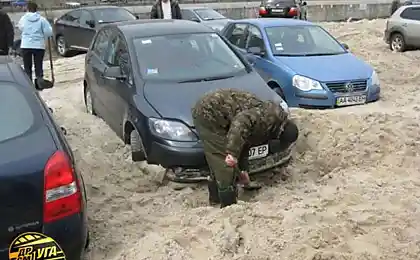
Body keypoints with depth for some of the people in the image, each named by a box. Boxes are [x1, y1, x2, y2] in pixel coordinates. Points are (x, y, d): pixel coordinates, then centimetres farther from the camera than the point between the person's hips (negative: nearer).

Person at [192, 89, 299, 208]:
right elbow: (241, 121, -31)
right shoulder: (271, 115, -15)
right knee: (225, 162, -5)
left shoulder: (266, 127, 15)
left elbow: (245, 142, 26)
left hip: (208, 110, 10)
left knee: (219, 161, 21)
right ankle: (228, 205, 6)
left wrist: (242, 169, 32)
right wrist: (232, 152, -35)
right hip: (208, 112, -10)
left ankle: (216, 197, 35)